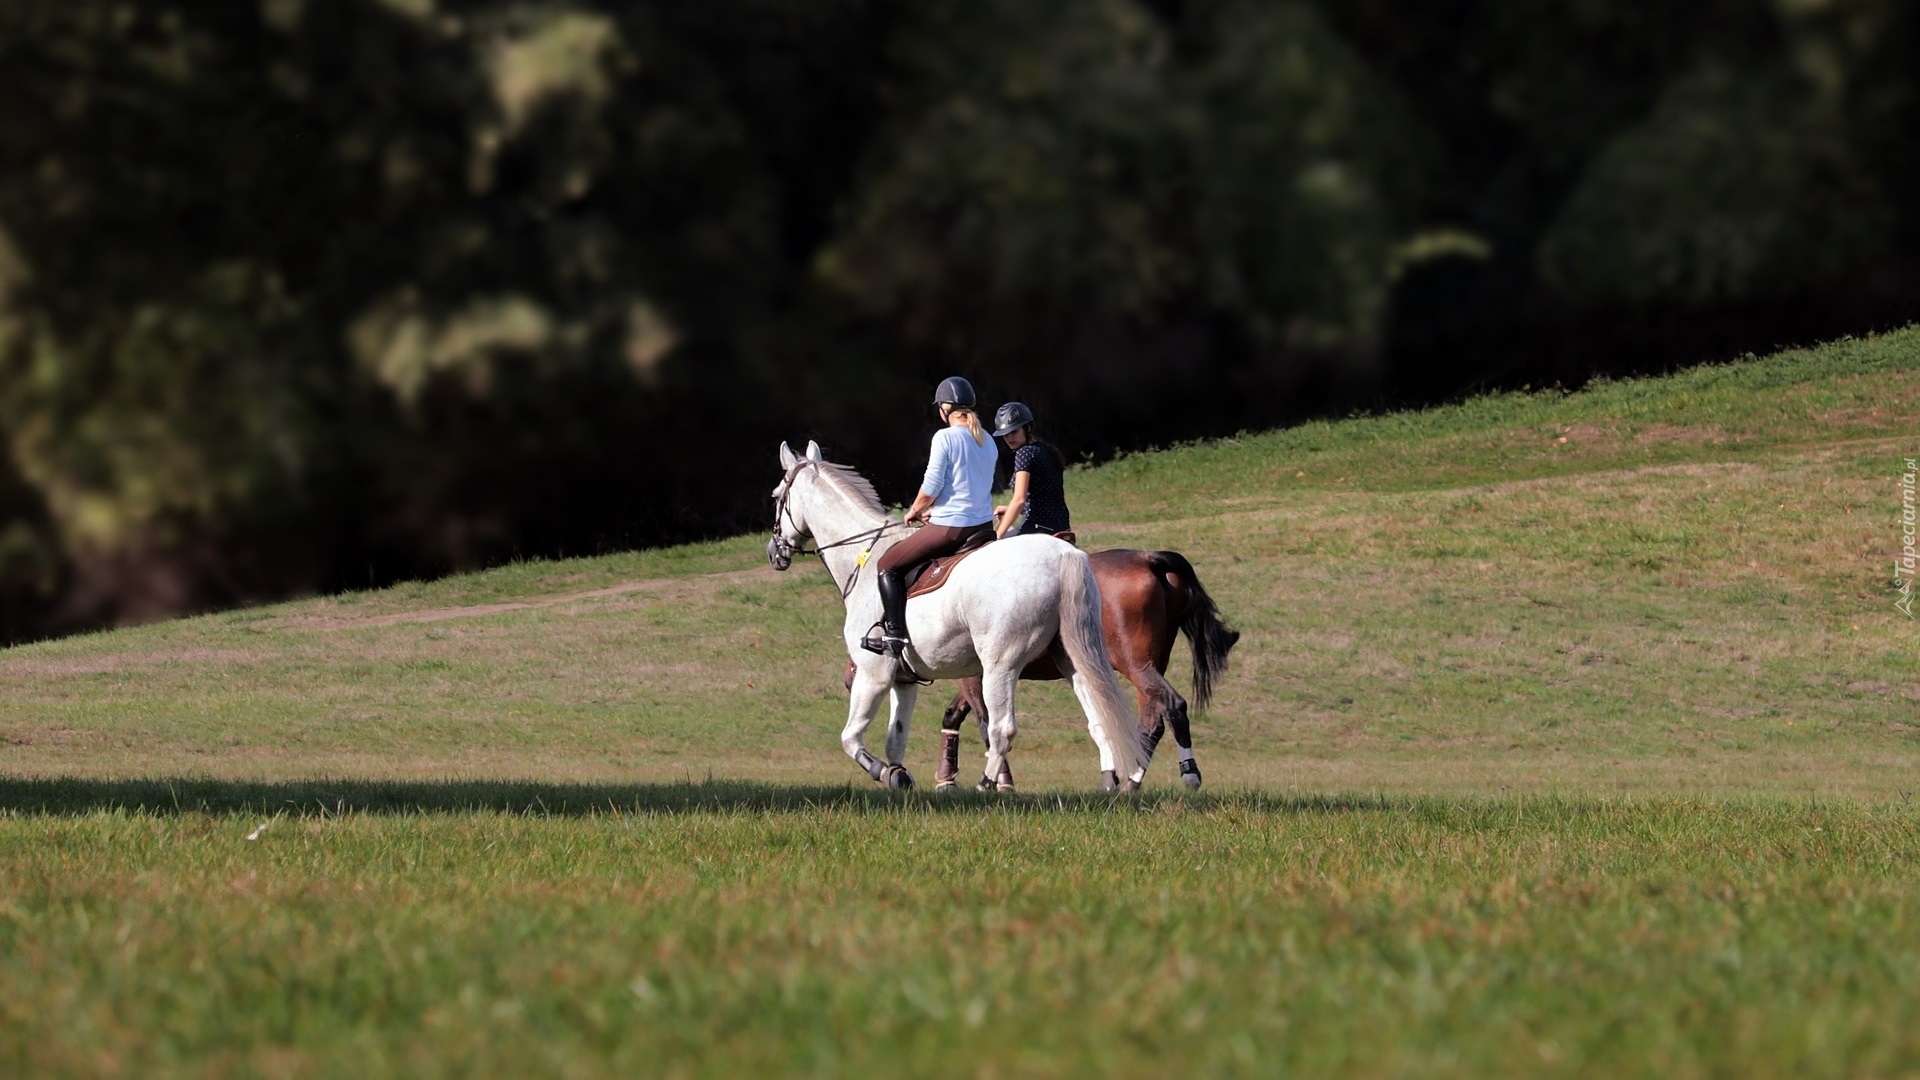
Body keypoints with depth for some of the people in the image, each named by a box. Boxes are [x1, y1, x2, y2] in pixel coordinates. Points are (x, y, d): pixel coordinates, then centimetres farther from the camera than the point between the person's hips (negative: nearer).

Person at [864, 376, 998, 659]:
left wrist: (914, 511, 6)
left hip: (950, 529, -7)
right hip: (983, 527, 7)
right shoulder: (988, 443, 10)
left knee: (888, 565, 6)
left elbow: (931, 487, -14)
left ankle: (894, 636, -2)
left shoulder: (945, 437, -13)